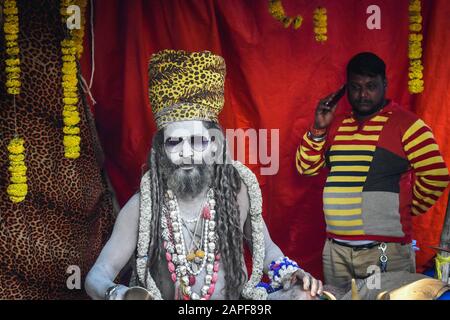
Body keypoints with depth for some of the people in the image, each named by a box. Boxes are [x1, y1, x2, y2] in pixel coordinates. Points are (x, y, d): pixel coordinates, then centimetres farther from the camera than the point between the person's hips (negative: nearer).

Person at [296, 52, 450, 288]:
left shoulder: (406, 124, -6)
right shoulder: (336, 125, 12)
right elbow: (306, 167, 12)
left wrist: (404, 210, 1)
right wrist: (318, 128, -2)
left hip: (385, 251, -5)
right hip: (335, 249, 6)